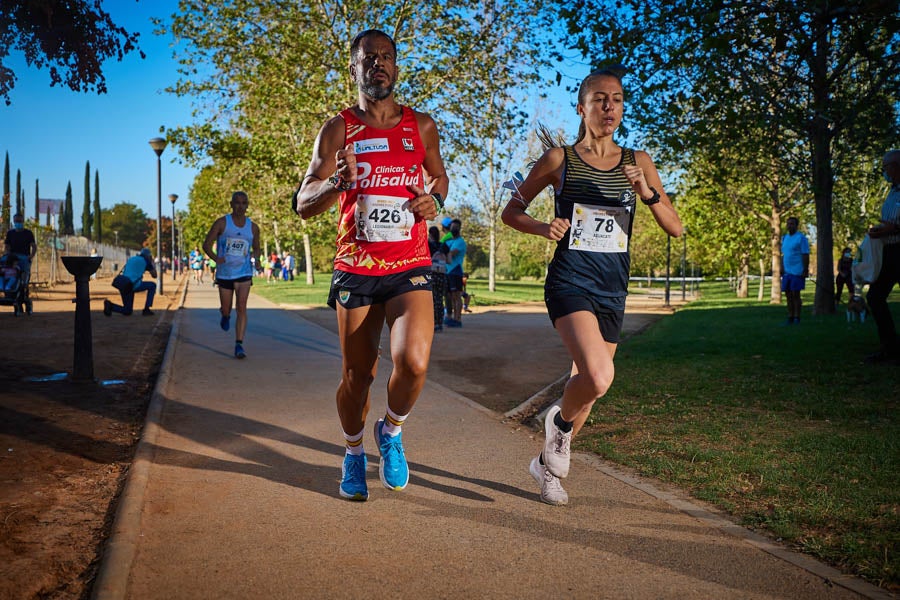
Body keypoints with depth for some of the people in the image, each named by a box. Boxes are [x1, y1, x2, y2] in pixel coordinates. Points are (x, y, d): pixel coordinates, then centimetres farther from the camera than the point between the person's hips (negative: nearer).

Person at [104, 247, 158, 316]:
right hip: (133, 285, -6)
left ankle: (110, 305, -9)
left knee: (127, 311, 16)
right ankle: (146, 310, 8)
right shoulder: (146, 261, 10)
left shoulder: (130, 259, 27)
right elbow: (154, 275, 16)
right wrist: (152, 263, 27)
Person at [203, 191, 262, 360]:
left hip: (244, 273, 0)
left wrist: (255, 256, -6)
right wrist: (215, 258, -21)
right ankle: (224, 315, 49)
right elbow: (206, 244, -3)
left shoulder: (253, 227, 4)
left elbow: (256, 248, 18)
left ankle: (239, 345, -10)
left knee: (241, 307, -12)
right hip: (224, 273, 0)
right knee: (226, 309, 10)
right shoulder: (222, 223, -3)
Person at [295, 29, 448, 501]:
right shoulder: (337, 130, 2)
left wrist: (435, 198, 0)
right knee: (357, 375, 7)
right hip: (356, 270, 0)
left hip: (410, 268, 0)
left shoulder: (421, 126, 7)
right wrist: (337, 183, -24)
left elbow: (438, 174, 24)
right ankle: (353, 453, 35)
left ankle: (392, 431, 11)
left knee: (413, 362, -22)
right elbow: (303, 205, -2)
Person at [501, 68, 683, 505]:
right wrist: (543, 228, -13)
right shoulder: (559, 159, 0)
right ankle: (561, 421, 8)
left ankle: (548, 463, 36)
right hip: (569, 283, -4)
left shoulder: (637, 162, 8)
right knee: (598, 379, -26)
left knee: (588, 382, 11)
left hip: (612, 291, 5)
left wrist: (648, 193, -12)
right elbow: (510, 211, 7)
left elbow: (676, 228, 6)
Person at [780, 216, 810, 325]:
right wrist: (782, 268, 11)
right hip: (787, 271, 7)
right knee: (788, 294, 8)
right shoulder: (784, 238, 14)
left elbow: (805, 255, -10)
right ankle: (790, 317, 14)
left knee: (795, 294, -4)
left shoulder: (801, 238, -7)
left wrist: (805, 270, -15)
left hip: (797, 272, -6)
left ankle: (797, 318, 3)